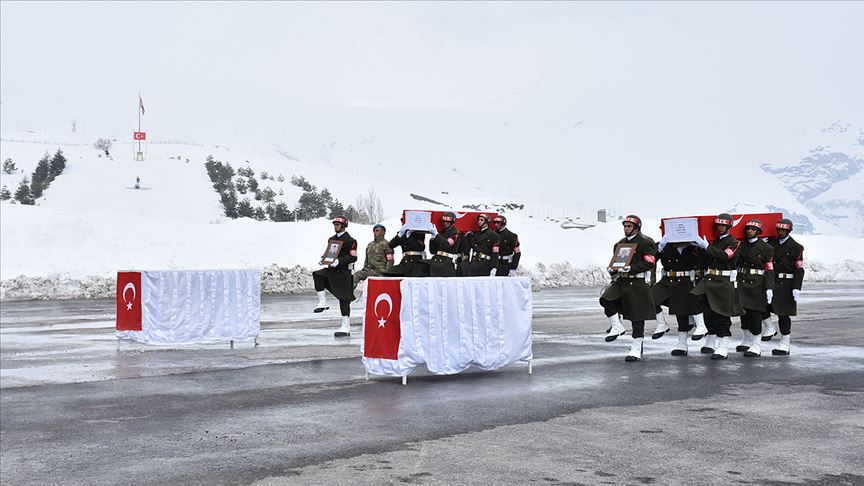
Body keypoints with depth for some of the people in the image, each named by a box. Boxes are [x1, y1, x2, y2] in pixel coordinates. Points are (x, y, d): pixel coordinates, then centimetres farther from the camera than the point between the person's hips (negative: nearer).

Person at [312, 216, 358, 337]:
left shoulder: (350, 240, -10)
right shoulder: (332, 239, 14)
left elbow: (353, 257, -16)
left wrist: (338, 261, -26)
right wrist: (324, 259, 2)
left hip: (344, 272, -7)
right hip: (331, 270, 7)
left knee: (344, 300, -5)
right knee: (317, 275, -16)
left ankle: (346, 328, 0)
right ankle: (323, 303, -8)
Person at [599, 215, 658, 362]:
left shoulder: (646, 242, -6)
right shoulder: (620, 243, 16)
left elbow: (650, 263, -15)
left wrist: (631, 268, -24)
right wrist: (612, 269, 1)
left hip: (638, 283, -6)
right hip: (621, 281, 6)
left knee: (637, 317, -1)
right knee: (606, 299, -20)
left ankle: (636, 351, 7)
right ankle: (617, 327, -1)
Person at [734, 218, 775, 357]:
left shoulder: (766, 248, -2)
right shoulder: (741, 246, 12)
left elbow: (769, 270, -6)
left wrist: (769, 288, -14)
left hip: (757, 285, -5)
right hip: (741, 284, 5)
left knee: (755, 315, -6)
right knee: (743, 313, 11)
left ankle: (756, 347, -1)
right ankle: (746, 342, 26)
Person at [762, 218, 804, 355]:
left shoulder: (796, 247, -3)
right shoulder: (771, 243, 9)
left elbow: (799, 270, -7)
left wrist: (797, 288, -14)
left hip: (785, 285, -4)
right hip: (770, 282, 4)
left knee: (783, 315, 0)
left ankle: (784, 346, 9)